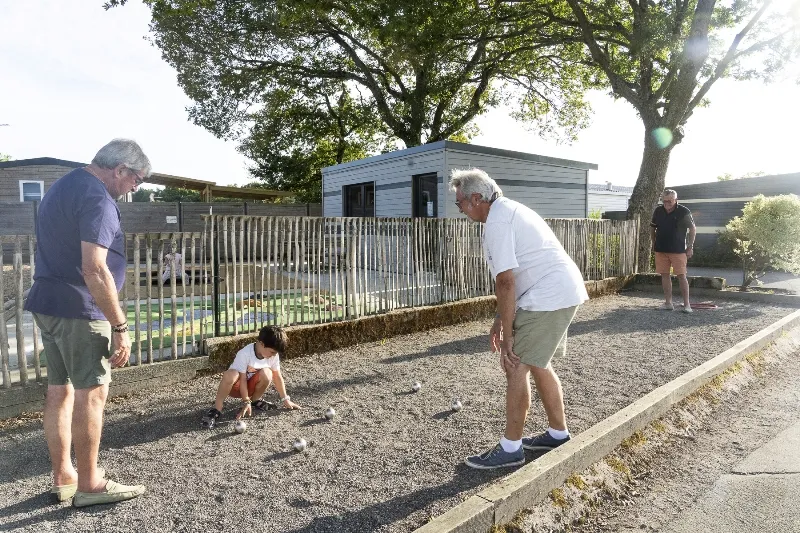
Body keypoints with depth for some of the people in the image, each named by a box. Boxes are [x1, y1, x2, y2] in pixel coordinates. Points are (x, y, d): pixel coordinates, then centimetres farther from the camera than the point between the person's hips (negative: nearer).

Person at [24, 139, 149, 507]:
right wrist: (120, 326, -21)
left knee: (59, 390, 13)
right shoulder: (97, 198, -17)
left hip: (48, 304, 10)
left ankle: (62, 478, 24)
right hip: (78, 309, -10)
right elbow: (94, 270, -25)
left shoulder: (62, 186, 16)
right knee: (91, 393, -2)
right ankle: (89, 485, 8)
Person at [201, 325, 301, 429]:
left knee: (267, 373, -29)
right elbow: (243, 379, -24)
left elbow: (277, 377, -4)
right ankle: (216, 410, -28)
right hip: (235, 386, -4)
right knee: (230, 374, -40)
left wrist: (285, 399, -3)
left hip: (252, 385, 4)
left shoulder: (273, 355, -13)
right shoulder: (244, 354, -28)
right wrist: (246, 402, -24)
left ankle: (255, 401, -1)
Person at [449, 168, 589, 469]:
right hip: (562, 293, 11)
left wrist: (507, 334, -14)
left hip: (549, 297, -11)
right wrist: (501, 320, 20)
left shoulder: (497, 221, -16)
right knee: (537, 364, 20)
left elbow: (505, 281, -20)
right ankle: (558, 433, 32)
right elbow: (511, 276, 20)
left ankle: (511, 448, 5)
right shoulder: (509, 210, 17)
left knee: (516, 367, -5)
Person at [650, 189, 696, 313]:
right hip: (661, 249, 4)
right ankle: (668, 303, 13)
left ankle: (687, 304, 2)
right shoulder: (658, 211, 3)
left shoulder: (684, 211, -7)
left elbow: (692, 228, -1)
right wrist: (654, 244, 10)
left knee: (681, 275, -4)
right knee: (664, 274, 6)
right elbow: (652, 228, 15)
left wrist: (690, 247, -4)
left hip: (678, 250, -4)